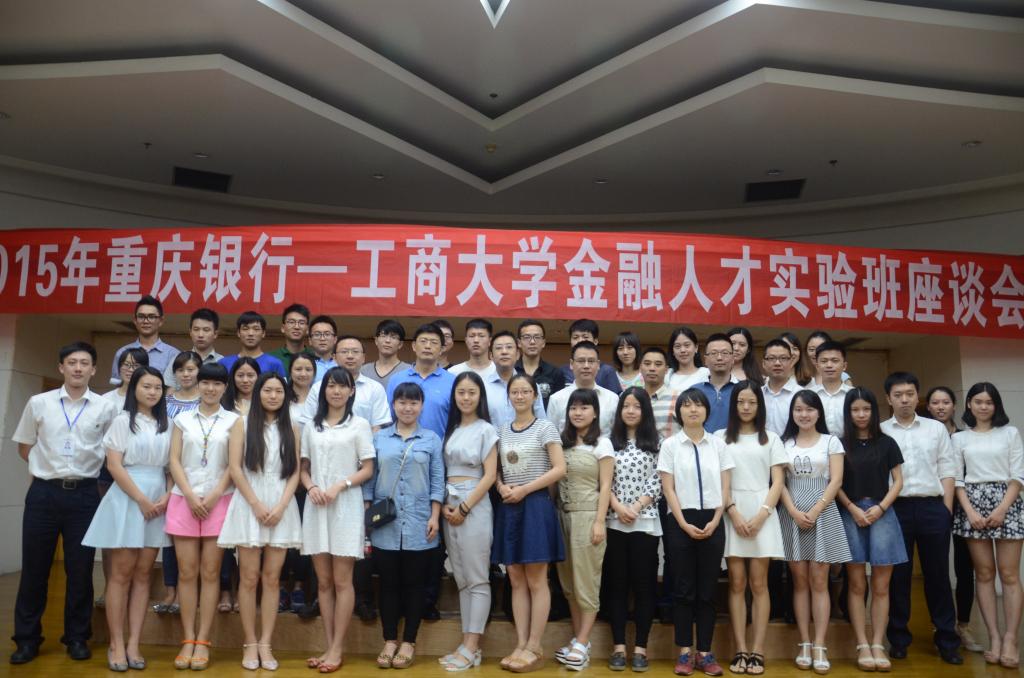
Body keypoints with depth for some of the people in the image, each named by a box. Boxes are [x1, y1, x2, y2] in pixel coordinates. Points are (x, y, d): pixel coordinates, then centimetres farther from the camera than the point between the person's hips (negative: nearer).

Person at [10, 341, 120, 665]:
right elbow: (23, 447, 12)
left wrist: (86, 468, 3)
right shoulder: (38, 403, 2)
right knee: (34, 568, 7)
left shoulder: (106, 408, -1)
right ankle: (27, 638, 21)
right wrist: (50, 466, 4)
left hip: (83, 494, -1)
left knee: (80, 569, 7)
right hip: (43, 492, 1)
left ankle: (77, 637, 19)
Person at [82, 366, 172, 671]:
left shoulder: (165, 425, 10)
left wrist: (167, 497, -6)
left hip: (159, 502, 4)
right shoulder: (123, 420, -1)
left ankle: (133, 644, 10)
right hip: (127, 499, -4)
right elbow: (114, 465, -8)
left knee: (143, 574, 5)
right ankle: (116, 645, 7)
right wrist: (141, 500, -13)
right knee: (122, 573, -1)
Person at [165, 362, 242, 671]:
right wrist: (190, 496, -8)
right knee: (186, 572, 2)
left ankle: (202, 641, 7)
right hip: (184, 499, 2)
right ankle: (188, 640, 10)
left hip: (219, 501, -1)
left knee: (210, 572, 0)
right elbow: (174, 461, 4)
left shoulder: (233, 420, 6)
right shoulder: (182, 419, 11)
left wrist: (213, 497, -10)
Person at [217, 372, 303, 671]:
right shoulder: (243, 423, 4)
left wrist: (280, 506, -8)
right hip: (249, 505, -2)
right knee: (249, 578, 0)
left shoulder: (291, 428, 10)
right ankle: (250, 643, 10)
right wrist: (257, 504, -10)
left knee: (272, 578, 3)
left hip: (282, 507, 2)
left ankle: (265, 644, 10)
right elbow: (234, 467, -3)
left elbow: (295, 472, 6)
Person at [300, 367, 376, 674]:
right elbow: (304, 468, 12)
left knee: (342, 581, 0)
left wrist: (339, 486, -14)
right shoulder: (311, 427, 12)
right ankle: (329, 647, 16)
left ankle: (337, 649, 8)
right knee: (323, 582, 8)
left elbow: (368, 469, -2)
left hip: (346, 507, -3)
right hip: (316, 507, 4)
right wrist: (311, 487, -8)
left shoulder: (359, 424, 2)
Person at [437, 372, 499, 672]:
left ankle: (471, 648, 3)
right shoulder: (450, 429, 13)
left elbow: (490, 476, -7)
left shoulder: (486, 430, -1)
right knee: (461, 579, 9)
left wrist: (464, 508, -12)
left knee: (477, 579, -1)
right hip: (449, 506, 6)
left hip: (475, 506, -6)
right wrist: (444, 506, -4)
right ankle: (468, 644, 15)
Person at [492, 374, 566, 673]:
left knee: (536, 581, -1)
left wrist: (524, 490, -14)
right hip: (508, 508, 5)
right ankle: (520, 645, 14)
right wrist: (502, 488, -6)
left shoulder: (545, 427, -3)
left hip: (535, 506, -5)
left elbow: (559, 469, -9)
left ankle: (535, 648, 6)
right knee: (516, 580, 8)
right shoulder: (502, 431, 12)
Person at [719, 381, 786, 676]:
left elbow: (778, 481, 4)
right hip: (731, 515, 0)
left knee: (758, 584, 0)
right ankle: (740, 651, 4)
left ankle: (757, 652, 4)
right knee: (737, 584, 0)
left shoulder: (771, 439, 11)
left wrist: (761, 515, -8)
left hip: (762, 514, 1)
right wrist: (734, 513, -9)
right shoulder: (720, 437, 7)